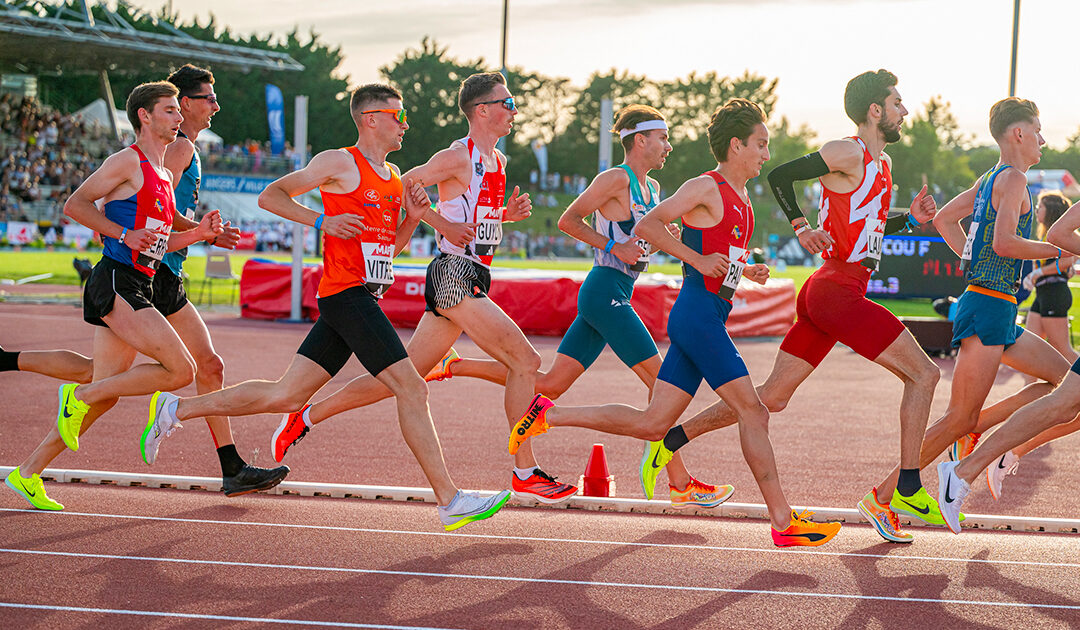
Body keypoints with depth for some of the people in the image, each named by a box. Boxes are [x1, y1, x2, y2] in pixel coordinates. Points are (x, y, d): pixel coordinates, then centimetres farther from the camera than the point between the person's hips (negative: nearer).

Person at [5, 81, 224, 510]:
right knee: (181, 370, -16)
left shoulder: (164, 177, 22)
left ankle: (28, 473, 13)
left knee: (105, 394, 8)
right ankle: (80, 395, -5)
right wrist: (125, 234, -15)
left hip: (140, 288, 9)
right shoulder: (128, 162, -5)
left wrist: (197, 234, 11)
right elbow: (75, 204, -8)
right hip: (115, 283, -9)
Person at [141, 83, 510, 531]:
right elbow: (270, 195, -2)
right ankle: (450, 501, -8)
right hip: (347, 292, -9)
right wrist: (323, 221, -14)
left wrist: (412, 218, 7)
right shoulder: (340, 163, -4)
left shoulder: (393, 177, 20)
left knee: (285, 396, 8)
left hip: (364, 300, 9)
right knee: (411, 389, -11)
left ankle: (175, 410, 17)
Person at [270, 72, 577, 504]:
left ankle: (306, 417, 16)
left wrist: (507, 214, 9)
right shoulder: (458, 157, -10)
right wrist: (443, 224, -13)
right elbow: (398, 188, -8)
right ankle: (525, 473, -7)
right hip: (455, 273, -9)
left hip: (468, 281, 9)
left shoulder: (497, 162, 18)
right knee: (525, 362, -10)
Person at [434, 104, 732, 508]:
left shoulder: (651, 188, 18)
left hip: (613, 296, 9)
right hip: (606, 290, -9)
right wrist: (614, 247, -16)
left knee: (551, 384, 6)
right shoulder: (616, 179, -9)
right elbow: (568, 220, -10)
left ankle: (456, 366, 14)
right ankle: (680, 484, -6)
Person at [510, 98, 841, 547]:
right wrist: (699, 259, -18)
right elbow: (647, 226, -14)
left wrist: (746, 271, 14)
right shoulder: (705, 188, -7)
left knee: (652, 424, 6)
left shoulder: (741, 199, 21)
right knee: (753, 412, -10)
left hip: (709, 319, 10)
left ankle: (548, 415, 13)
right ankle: (783, 522, -8)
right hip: (697, 312, -10)